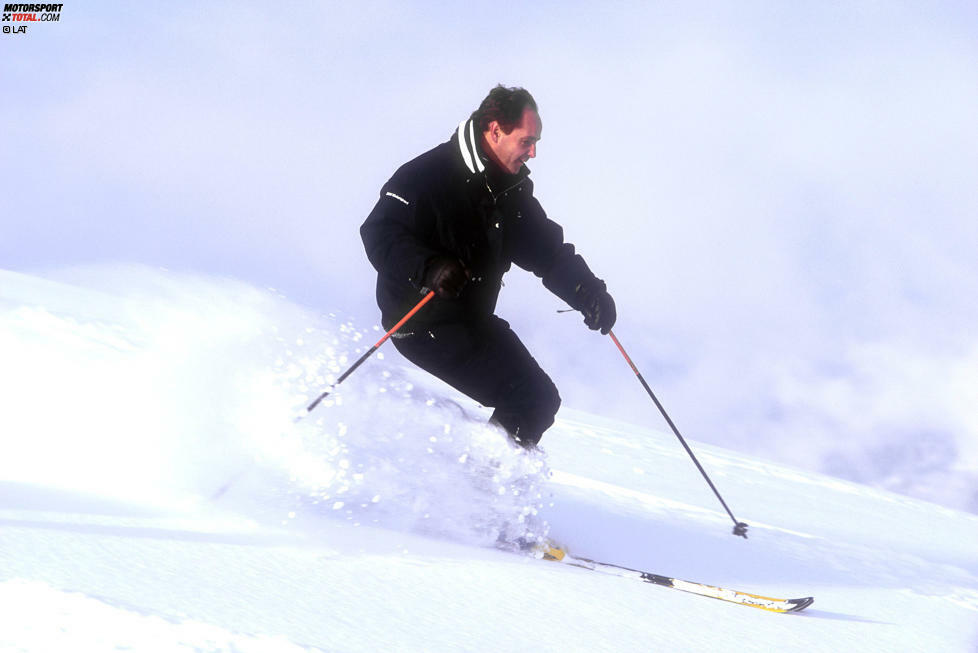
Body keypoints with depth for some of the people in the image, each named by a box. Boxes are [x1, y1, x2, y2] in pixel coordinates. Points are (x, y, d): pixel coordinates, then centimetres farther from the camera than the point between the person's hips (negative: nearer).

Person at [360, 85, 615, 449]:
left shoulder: (511, 190, 6)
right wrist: (428, 268, -40)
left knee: (542, 400, 13)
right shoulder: (429, 176, -18)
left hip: (473, 319, 9)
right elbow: (379, 233, -23)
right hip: (423, 322, -9)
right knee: (527, 399, -17)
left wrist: (588, 292, -8)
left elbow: (546, 250, 8)